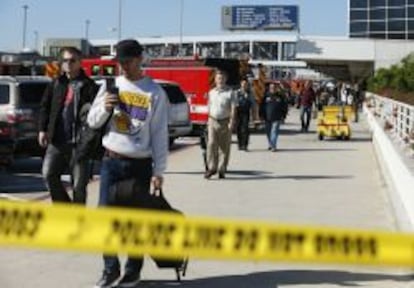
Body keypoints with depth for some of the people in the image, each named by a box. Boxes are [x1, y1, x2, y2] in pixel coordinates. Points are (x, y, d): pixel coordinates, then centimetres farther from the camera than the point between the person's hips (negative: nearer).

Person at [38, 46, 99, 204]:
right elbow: (44, 107, 15)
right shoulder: (56, 84, 12)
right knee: (48, 173, -7)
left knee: (79, 183, 1)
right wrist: (43, 129, 4)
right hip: (56, 141, 4)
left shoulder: (89, 86, -1)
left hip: (78, 143, -4)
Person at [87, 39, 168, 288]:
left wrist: (159, 171, -7)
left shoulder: (155, 92, -4)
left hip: (139, 164, -3)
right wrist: (105, 108, -13)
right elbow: (92, 121, 9)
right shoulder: (111, 85, 6)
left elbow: (160, 134, -4)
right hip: (111, 161, 3)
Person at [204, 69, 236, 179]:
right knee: (211, 144, -11)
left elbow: (233, 108, -7)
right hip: (213, 121, 2)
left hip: (225, 122, -2)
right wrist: (209, 120, 16)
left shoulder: (230, 92, -1)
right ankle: (212, 168, -10)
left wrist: (231, 122, -17)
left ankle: (222, 170, 11)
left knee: (225, 147, 3)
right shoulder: (211, 92, 12)